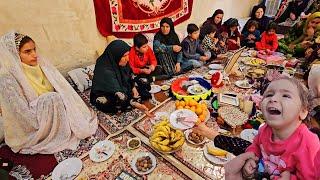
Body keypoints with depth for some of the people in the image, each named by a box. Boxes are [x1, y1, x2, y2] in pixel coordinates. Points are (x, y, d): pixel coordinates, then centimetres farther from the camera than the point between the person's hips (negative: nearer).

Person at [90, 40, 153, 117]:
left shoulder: (121, 63, -15)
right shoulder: (106, 71, -35)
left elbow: (129, 75, 5)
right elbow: (119, 94, -39)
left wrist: (133, 88, -9)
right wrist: (137, 105, -46)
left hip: (122, 88, 6)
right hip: (104, 98, -6)